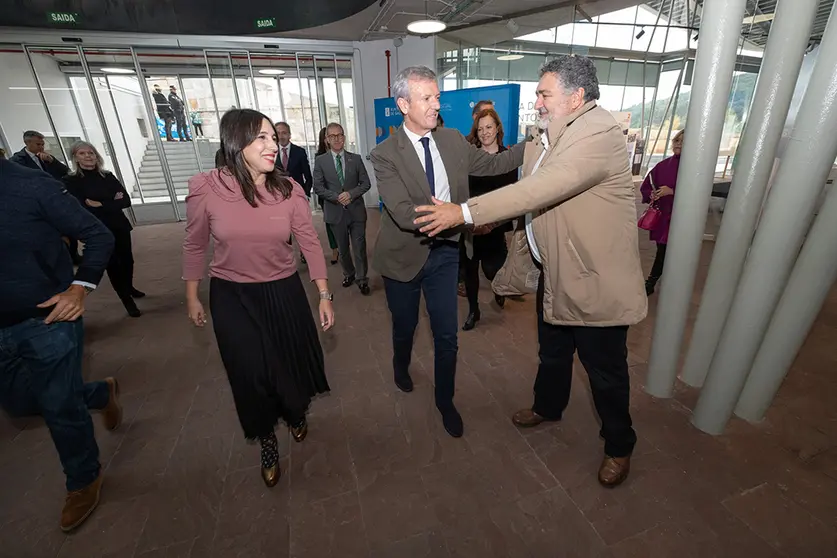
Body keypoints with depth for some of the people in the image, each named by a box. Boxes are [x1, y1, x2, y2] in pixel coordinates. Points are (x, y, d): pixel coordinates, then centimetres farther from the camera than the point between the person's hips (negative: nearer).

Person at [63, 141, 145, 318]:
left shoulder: (108, 176, 6)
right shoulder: (71, 181, -4)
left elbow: (126, 201, -2)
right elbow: (83, 209, -12)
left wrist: (101, 205, -13)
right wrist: (112, 202, -10)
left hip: (119, 226, 4)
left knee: (127, 259, 12)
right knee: (112, 264, -2)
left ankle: (129, 287, 38)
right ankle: (127, 300, 7)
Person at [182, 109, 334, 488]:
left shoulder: (289, 190, -11)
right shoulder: (206, 189, -14)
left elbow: (310, 243, -4)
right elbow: (195, 246, 0)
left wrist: (324, 295, -3)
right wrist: (192, 297, 8)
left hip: (284, 293, 2)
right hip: (232, 298, -1)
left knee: (293, 362, 18)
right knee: (251, 375, 11)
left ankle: (295, 412, 54)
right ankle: (267, 439, 42)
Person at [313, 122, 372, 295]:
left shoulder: (356, 158, 3)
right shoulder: (320, 161, 0)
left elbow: (366, 183, 1)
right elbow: (318, 187, -4)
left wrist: (351, 194, -15)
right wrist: (337, 197, -18)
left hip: (356, 209, 0)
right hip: (335, 211, 0)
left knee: (359, 247, 1)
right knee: (343, 248, 14)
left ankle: (362, 279, 15)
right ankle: (349, 273, 36)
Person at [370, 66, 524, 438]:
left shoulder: (452, 140, 1)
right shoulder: (385, 155, -14)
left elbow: (494, 164, 10)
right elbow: (404, 213, -26)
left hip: (444, 253, 3)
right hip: (404, 255, -3)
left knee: (447, 334, 9)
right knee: (405, 326, 19)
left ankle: (445, 401, 33)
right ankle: (401, 367, 55)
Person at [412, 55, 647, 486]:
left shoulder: (598, 133, -21)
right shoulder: (545, 137, 7)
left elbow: (538, 190, -33)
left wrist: (464, 212, -32)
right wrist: (522, 256, 17)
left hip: (595, 280, -8)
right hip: (554, 273, 8)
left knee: (606, 370, 11)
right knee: (552, 352, 25)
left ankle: (619, 446, 36)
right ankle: (547, 406, 51)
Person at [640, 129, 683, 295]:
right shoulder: (662, 165, 5)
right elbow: (645, 187, 11)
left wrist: (672, 191, -20)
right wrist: (651, 195, -9)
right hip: (660, 214, 4)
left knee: (664, 251, -2)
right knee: (662, 250, 11)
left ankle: (650, 283, 12)